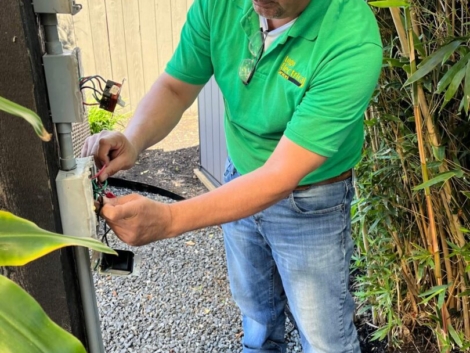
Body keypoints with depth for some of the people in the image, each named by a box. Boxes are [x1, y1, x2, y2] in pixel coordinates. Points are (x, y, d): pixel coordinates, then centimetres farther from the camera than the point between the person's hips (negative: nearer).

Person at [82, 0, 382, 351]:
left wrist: (168, 219, -40)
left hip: (310, 202, -4)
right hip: (240, 179, 5)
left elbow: (280, 177, -33)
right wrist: (132, 141, -29)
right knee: (254, 308, 28)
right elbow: (174, 88, -8)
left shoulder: (353, 42, -32)